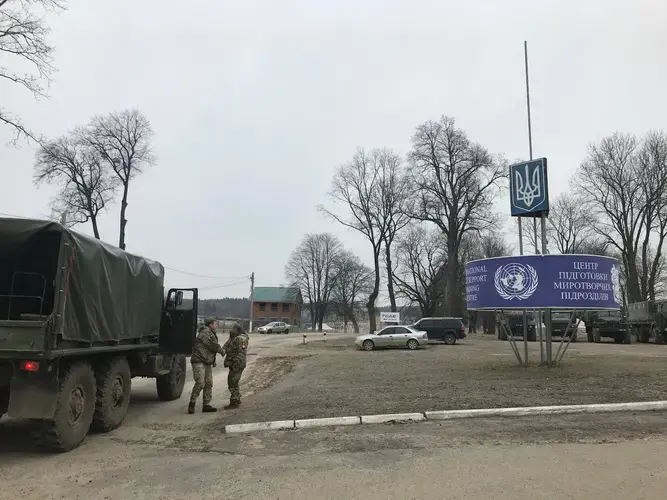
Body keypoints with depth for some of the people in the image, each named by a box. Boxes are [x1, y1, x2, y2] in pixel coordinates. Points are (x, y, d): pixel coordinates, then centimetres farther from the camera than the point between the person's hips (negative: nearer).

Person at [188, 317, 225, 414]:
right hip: (199, 361, -10)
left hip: (207, 362, 10)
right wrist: (222, 351, 2)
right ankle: (192, 403, -1)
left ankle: (206, 405, 13)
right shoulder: (205, 333, -13)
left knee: (209, 384, 8)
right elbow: (214, 345, -15)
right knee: (200, 383, -15)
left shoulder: (211, 334, 20)